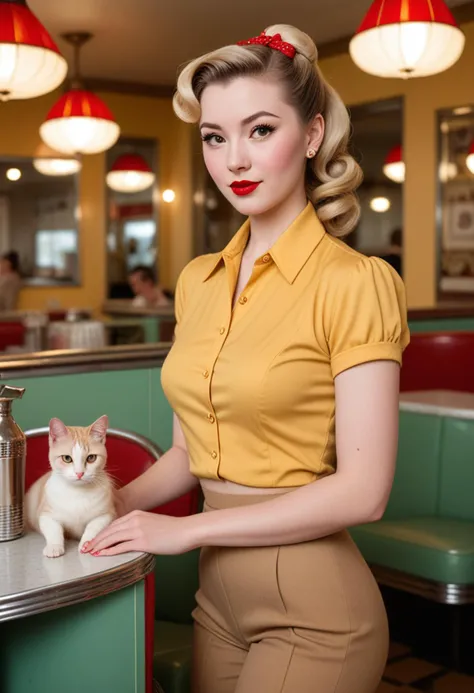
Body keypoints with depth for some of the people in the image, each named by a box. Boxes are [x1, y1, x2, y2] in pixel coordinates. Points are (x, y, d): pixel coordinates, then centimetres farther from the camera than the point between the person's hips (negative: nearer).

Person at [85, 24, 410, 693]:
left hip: (313, 611, -6)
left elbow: (362, 490, -19)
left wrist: (185, 529, -15)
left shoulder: (355, 282, -15)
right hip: (218, 596, 6)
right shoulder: (198, 281, 5)